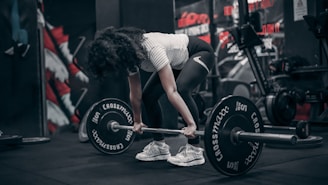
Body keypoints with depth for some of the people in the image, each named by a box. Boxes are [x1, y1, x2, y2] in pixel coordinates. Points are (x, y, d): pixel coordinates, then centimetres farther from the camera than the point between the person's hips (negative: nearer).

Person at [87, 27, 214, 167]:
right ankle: (160, 146, 9)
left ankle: (195, 150, -21)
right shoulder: (129, 55, -14)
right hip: (178, 61, 8)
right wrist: (137, 121, 9)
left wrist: (191, 124, -44)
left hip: (199, 54, -8)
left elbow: (171, 91, -43)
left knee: (181, 90, -32)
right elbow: (135, 94, -1)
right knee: (148, 95, -3)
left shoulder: (152, 49, -38)